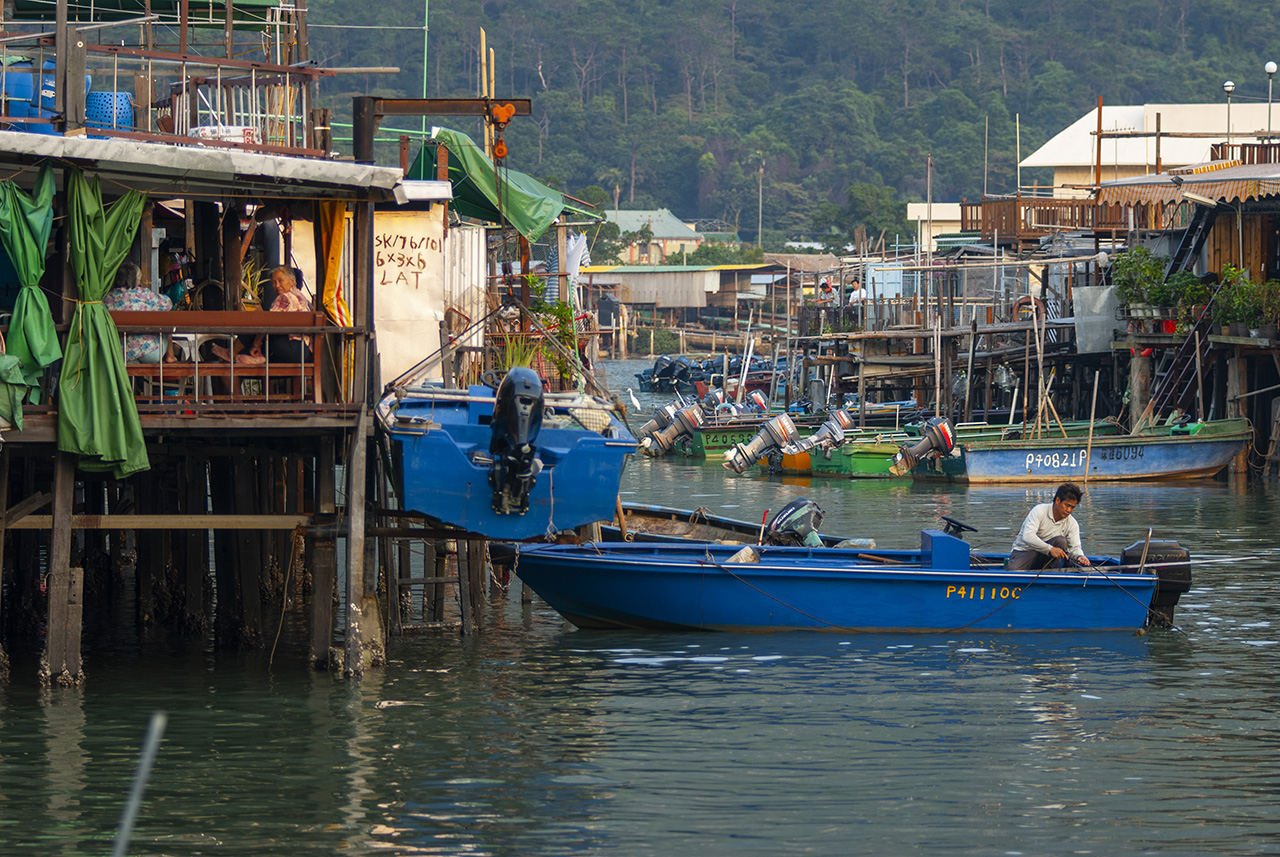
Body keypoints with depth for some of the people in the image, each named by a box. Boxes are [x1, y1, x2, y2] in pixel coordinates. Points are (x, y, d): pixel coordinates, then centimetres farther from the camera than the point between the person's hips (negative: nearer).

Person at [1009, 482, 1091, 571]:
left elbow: (1074, 547, -8)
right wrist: (1050, 549, -42)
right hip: (1024, 552, -4)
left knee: (1061, 541, -25)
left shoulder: (1072, 524, -2)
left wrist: (1079, 557, -34)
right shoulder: (1039, 511, -17)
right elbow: (1027, 537, -31)